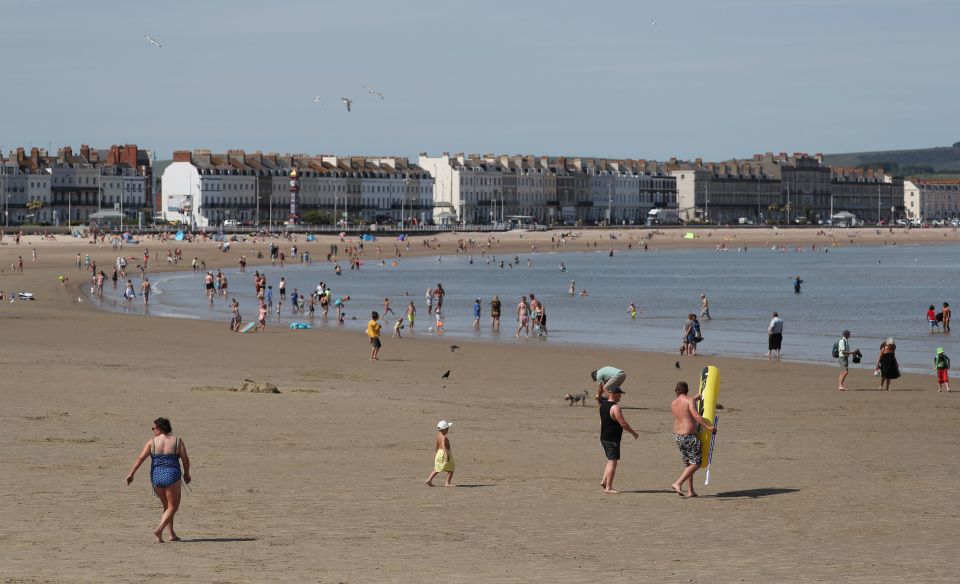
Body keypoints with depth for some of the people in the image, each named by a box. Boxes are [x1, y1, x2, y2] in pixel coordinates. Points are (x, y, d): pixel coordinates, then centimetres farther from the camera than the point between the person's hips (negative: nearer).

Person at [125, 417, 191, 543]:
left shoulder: (152, 442, 0)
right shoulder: (177, 441, 0)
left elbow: (140, 458, -7)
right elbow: (185, 459, 0)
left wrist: (131, 474, -5)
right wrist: (186, 473, 16)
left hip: (156, 477, 2)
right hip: (172, 476, -2)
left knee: (167, 506, 18)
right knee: (172, 507, 5)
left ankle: (172, 534, 15)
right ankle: (159, 529, -17)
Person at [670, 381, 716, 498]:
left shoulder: (673, 404, 10)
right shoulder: (690, 401, -11)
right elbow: (696, 416, -23)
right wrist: (710, 427, -20)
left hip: (677, 436, 7)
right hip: (689, 436, -7)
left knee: (688, 464, 16)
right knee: (696, 463, -2)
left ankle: (690, 491, 15)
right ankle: (678, 483, -16)